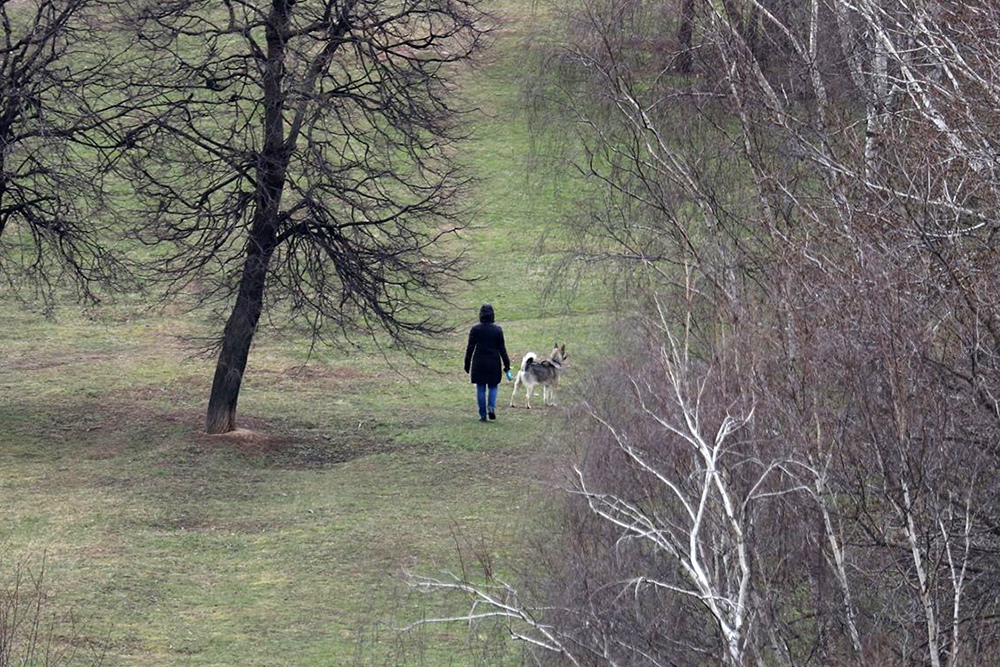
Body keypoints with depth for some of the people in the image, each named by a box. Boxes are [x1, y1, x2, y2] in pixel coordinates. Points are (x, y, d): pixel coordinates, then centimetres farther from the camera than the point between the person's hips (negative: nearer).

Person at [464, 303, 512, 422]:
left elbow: (470, 348, -3)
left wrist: (467, 364, 5)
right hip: (494, 363, 1)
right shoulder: (497, 329, -4)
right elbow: (502, 348, 0)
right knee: (493, 387, 14)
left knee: (481, 389, 7)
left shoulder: (475, 329, -6)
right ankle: (491, 407, -10)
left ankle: (482, 414, 5)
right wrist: (506, 365, 5)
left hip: (479, 363, -1)